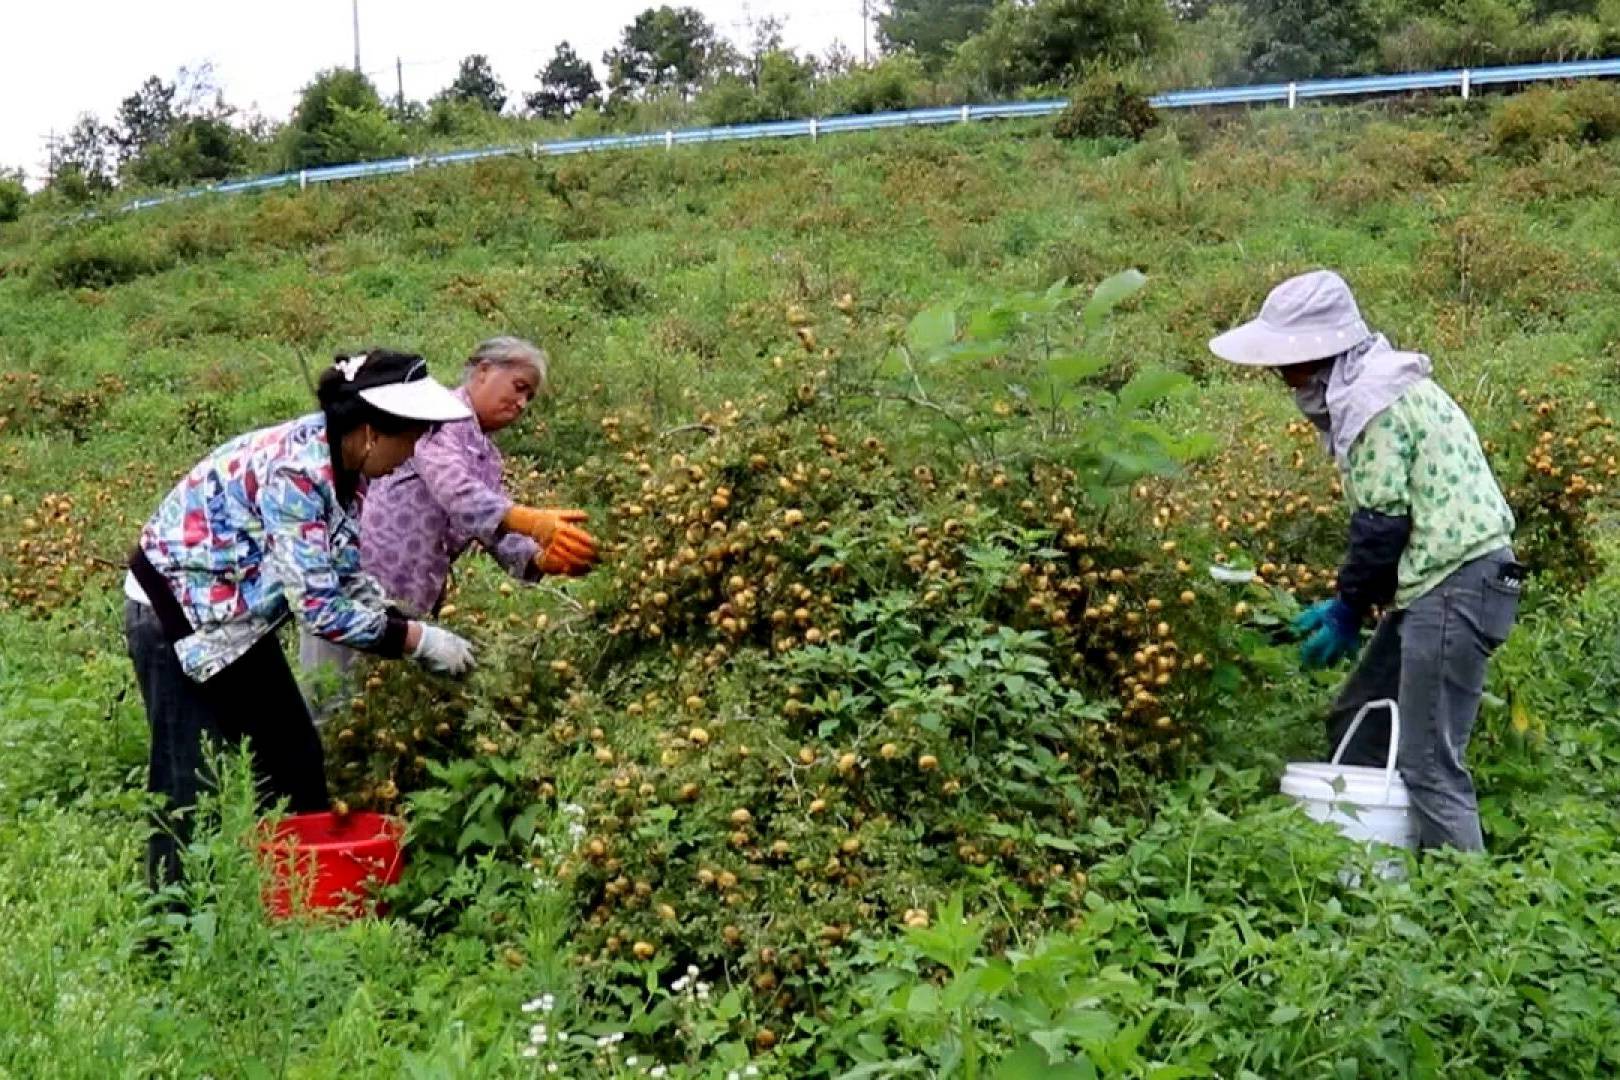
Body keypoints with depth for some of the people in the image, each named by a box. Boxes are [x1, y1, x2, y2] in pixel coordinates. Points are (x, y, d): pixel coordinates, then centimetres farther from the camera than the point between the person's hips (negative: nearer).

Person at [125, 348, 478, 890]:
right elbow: (318, 604, -31)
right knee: (191, 784, -3)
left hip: (234, 615, 9)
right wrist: (419, 640, -24)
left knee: (294, 753, 12)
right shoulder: (295, 470, -31)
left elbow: (344, 574, 6)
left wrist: (405, 627, -6)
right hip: (176, 612, -9)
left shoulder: (341, 463, -4)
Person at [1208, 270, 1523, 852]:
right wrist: (1349, 604, 13)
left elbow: (1383, 522, -16)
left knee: (1427, 763, -10)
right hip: (1432, 582, 11)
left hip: (1457, 581, -11)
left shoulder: (1375, 401, -14)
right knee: (1356, 723, 17)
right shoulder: (1370, 389, 17)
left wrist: (1347, 608, -4)